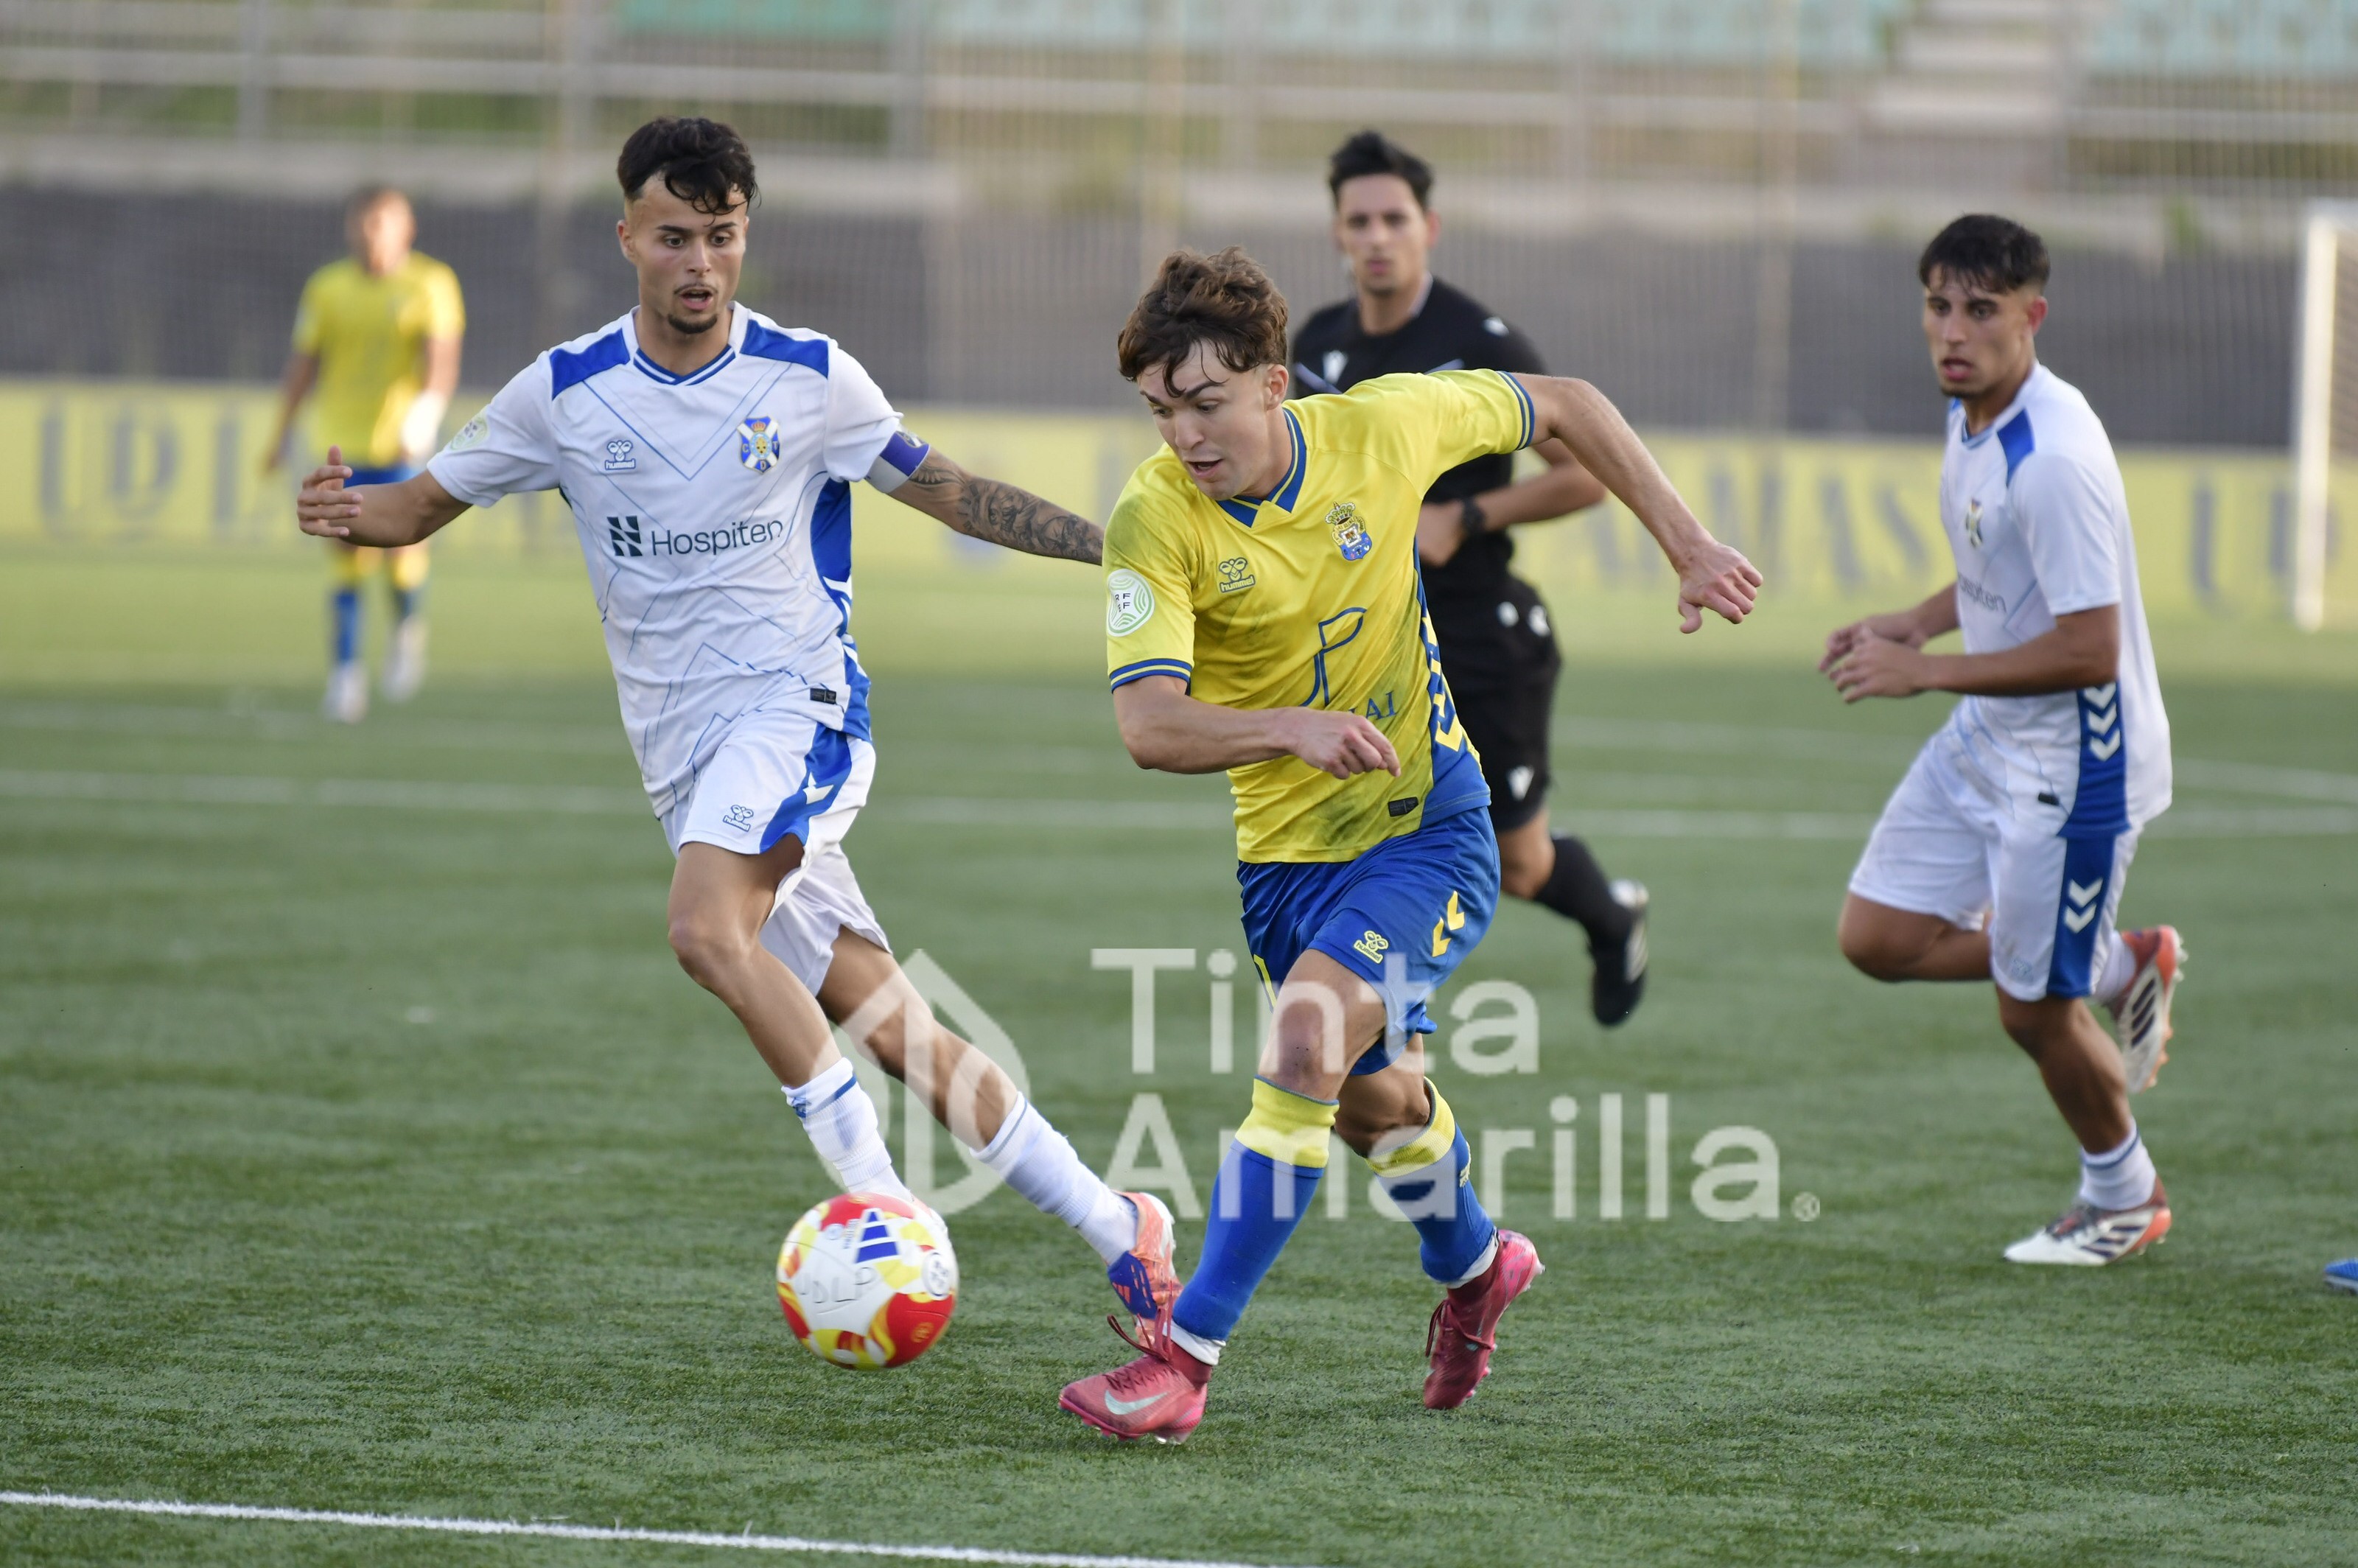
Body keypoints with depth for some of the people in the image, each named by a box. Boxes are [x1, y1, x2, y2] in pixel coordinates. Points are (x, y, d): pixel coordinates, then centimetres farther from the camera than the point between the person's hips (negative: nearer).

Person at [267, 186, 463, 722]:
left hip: (405, 444, -2)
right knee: (348, 562, -3)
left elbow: (442, 357, -14)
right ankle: (344, 672, 4)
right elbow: (303, 365, 13)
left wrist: (429, 407, -32)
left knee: (402, 557, -12)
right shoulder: (327, 288, 6)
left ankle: (408, 630, 19)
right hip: (343, 442, 2)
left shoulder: (432, 285, -2)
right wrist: (282, 435, 14)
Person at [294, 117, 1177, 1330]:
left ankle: (877, 1197, -23)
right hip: (682, 756, 3)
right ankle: (1117, 1234, 9)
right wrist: (350, 512, -14)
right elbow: (425, 503, 9)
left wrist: (1112, 544, 2)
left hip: (795, 704, -3)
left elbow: (943, 489, 9)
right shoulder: (563, 395, 2)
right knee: (895, 1035, 0)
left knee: (708, 932, -31)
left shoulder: (810, 380, -2)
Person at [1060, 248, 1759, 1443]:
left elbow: (1561, 407, 4)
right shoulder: (1155, 517, -19)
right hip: (1285, 844, 3)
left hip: (1426, 822, -3)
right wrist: (1289, 729, -48)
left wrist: (1688, 548, 2)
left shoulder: (1383, 427, -15)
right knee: (1372, 1098, 18)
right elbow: (1148, 725, -30)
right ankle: (1473, 1267, 52)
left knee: (1306, 1040, -24)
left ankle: (1185, 1355, -22)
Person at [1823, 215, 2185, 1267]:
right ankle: (2123, 967, 25)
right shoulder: (1970, 413, 2)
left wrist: (1926, 670, -23)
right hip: (1984, 743, 9)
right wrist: (1916, 621, 2)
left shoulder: (2054, 460, -28)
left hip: (2074, 762, -9)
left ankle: (2125, 1199, 30)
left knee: (2033, 1013, 3)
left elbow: (2088, 649, -29)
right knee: (1878, 939, 7)